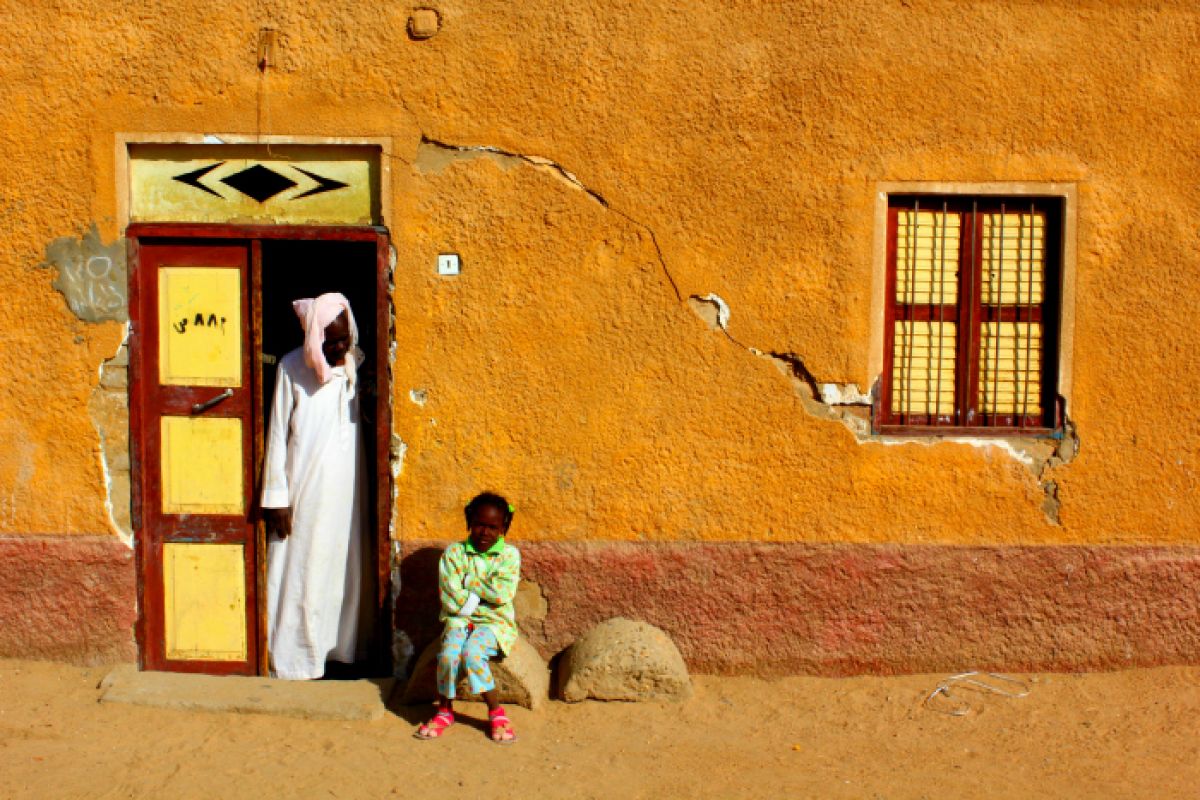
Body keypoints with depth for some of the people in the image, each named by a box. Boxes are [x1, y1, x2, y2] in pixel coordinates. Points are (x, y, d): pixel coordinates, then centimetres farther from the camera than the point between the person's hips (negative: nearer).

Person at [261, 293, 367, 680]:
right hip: (306, 490, -4)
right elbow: (278, 434, -6)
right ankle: (295, 660, 12)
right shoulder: (292, 368, -8)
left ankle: (341, 649, 24)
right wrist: (277, 497, -7)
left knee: (345, 568, 10)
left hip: (347, 488, 4)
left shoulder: (356, 364, 4)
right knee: (301, 572, 1)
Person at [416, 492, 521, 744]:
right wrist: (483, 594, -9)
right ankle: (444, 711, -3)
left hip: (495, 622, -1)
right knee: (449, 653, -29)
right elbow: (451, 598, -7)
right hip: (459, 620, 2)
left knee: (472, 652, -32)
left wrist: (468, 582, -7)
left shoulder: (509, 555, 1)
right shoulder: (454, 553, 2)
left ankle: (496, 712, -14)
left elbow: (502, 593, -14)